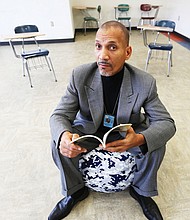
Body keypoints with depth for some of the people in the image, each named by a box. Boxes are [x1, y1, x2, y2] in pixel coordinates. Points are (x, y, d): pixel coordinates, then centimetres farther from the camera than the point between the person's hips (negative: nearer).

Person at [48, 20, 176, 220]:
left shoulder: (145, 83, -23)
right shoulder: (80, 76, -21)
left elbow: (167, 123, -18)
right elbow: (59, 115, -16)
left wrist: (139, 139, -42)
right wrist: (63, 136, -42)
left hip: (127, 133, 0)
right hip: (89, 131, 1)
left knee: (156, 145, -23)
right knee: (58, 143, -21)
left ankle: (141, 190, 9)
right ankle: (76, 190, 9)